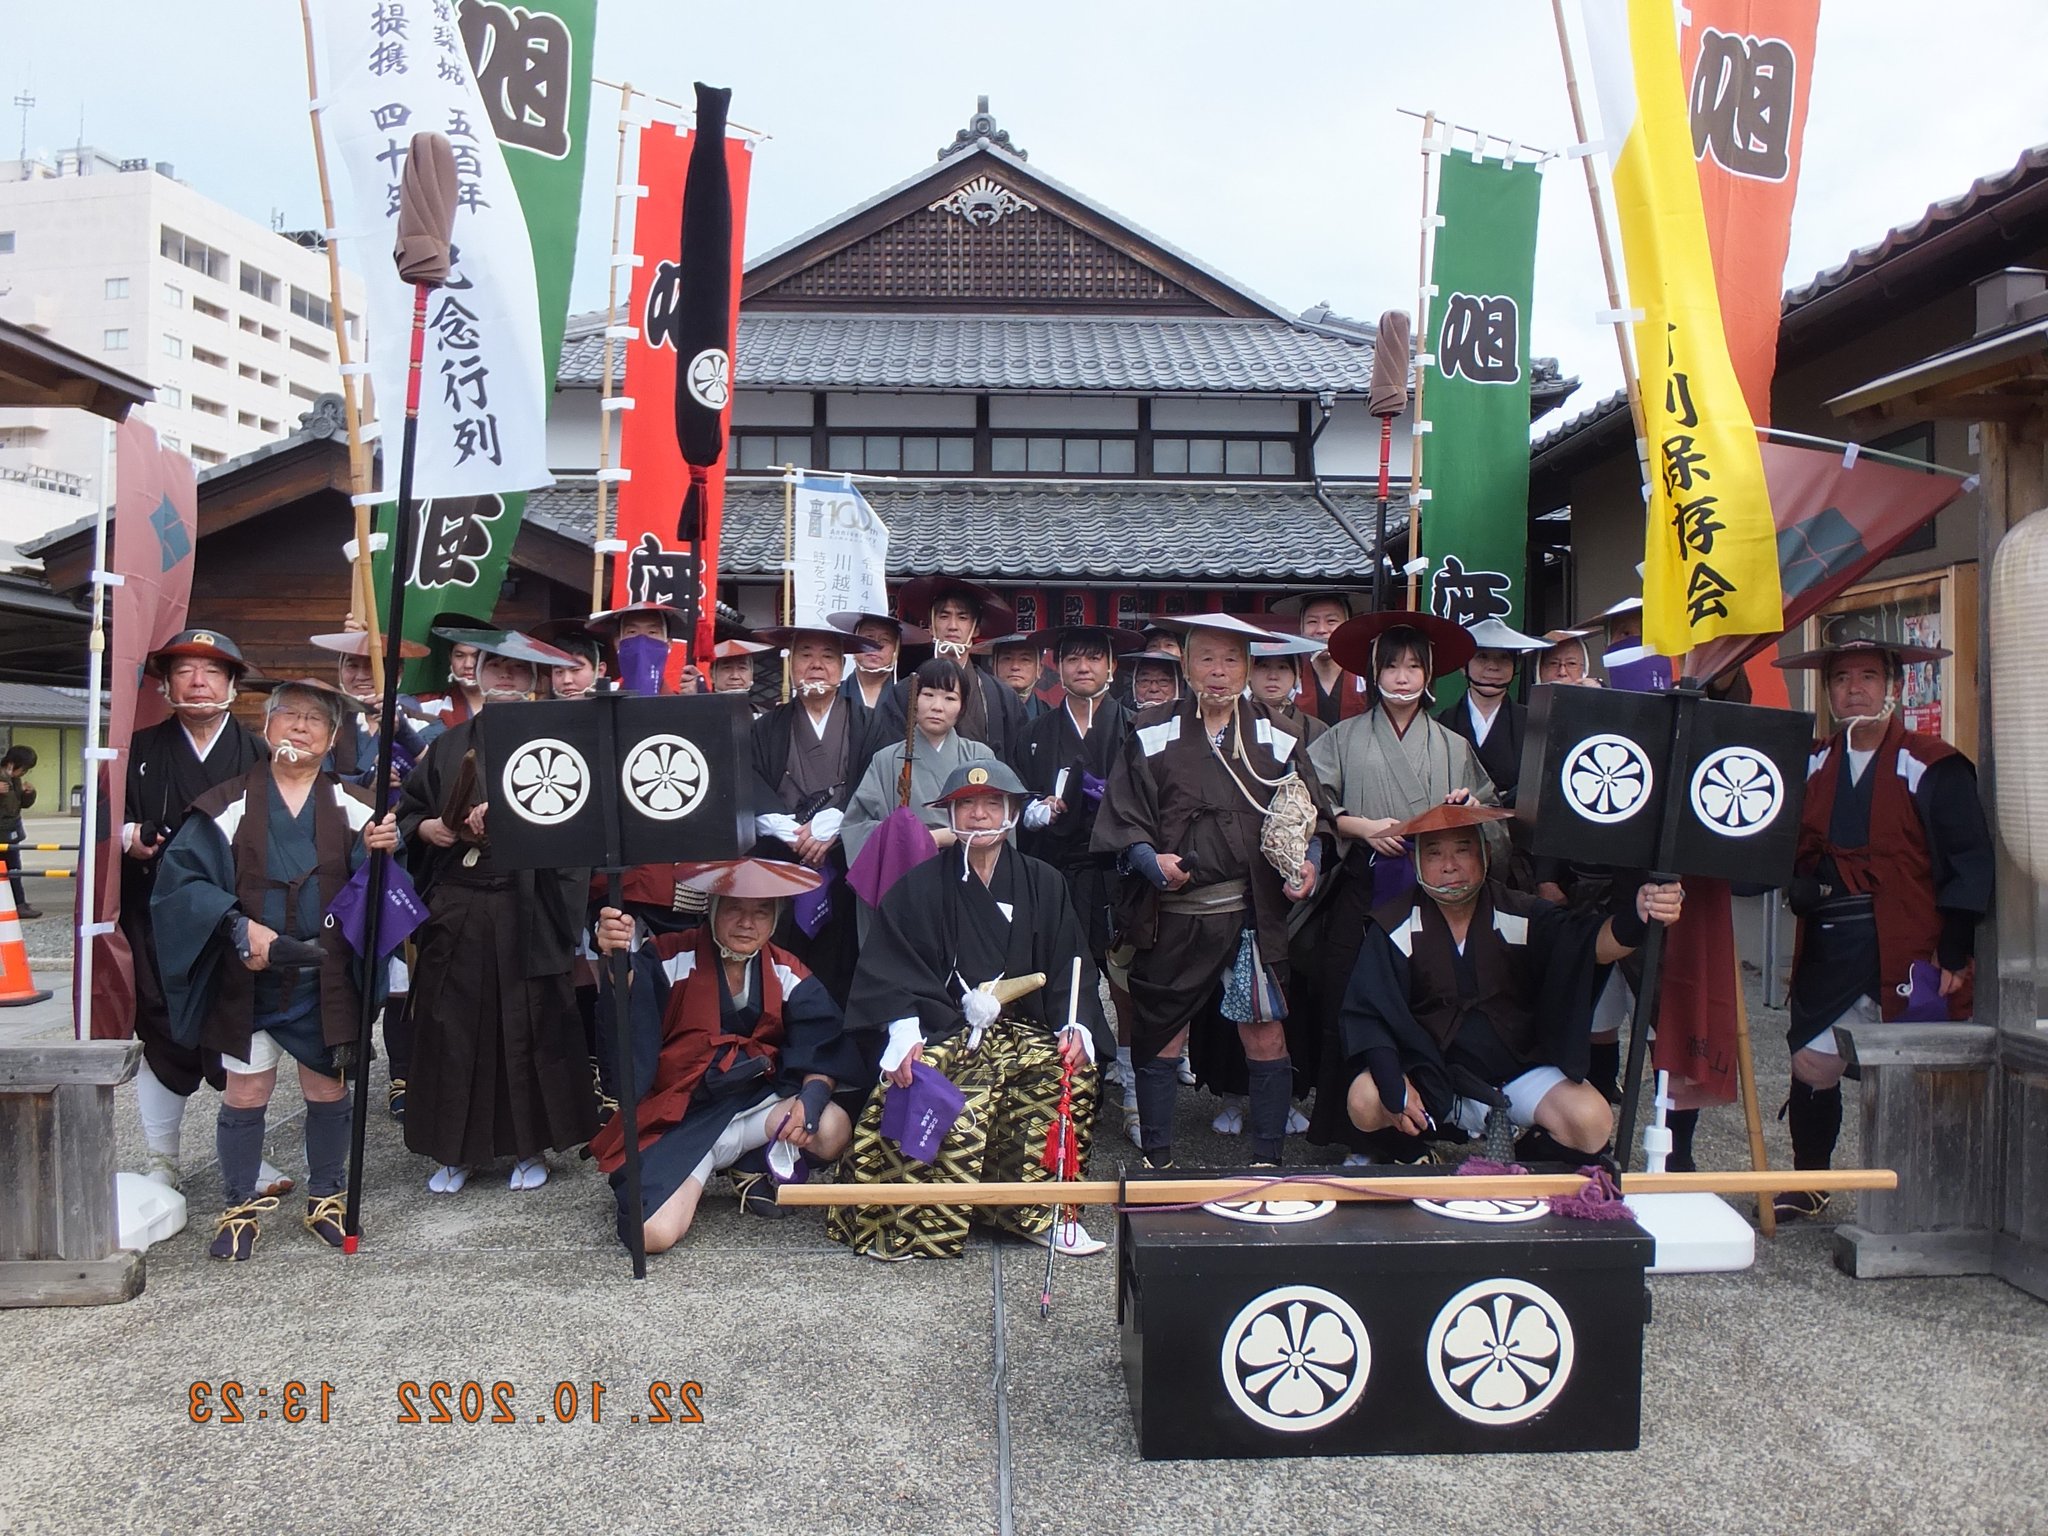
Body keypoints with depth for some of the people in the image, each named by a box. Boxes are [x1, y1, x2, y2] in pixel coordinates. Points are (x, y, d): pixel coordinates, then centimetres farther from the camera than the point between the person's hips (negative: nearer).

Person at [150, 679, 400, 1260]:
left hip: (325, 978, 1)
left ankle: (325, 1197, 26)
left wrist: (382, 850, -24)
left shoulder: (349, 807, 4)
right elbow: (182, 877, -6)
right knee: (245, 1092, 5)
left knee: (327, 1087, 9)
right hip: (248, 979, -1)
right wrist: (239, 926, -18)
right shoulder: (229, 805, -1)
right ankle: (240, 1206, 23)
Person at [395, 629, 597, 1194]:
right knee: (454, 1026, 6)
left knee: (530, 1026, 2)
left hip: (528, 909, -3)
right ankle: (456, 1149, 19)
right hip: (455, 909, 3)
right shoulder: (450, 745, 16)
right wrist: (426, 827, -3)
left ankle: (531, 1147, 16)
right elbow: (408, 810, 18)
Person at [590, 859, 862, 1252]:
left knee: (833, 1129, -27)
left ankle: (753, 1167, 4)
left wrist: (812, 1096, -25)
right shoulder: (673, 958, -9)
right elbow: (631, 1024, -27)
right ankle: (691, 1178, 12)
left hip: (755, 1100, 3)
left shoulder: (787, 975, 3)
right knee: (654, 1234, -24)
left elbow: (823, 1048, -3)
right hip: (680, 1115, -3)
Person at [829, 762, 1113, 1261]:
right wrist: (904, 1034, -18)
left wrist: (1076, 1027, -9)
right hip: (944, 1033, -2)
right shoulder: (918, 888, 7)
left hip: (1025, 1031, 3)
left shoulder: (1043, 884, 13)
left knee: (1071, 1069, -28)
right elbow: (889, 970, -1)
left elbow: (1070, 968, 9)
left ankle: (1033, 1208, -16)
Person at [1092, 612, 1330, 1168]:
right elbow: (1123, 820, 2)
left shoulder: (1276, 737, 9)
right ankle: (1157, 1162, 21)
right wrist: (1153, 861, -15)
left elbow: (1310, 817, 9)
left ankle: (1266, 1161, 16)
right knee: (1160, 1040, 6)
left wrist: (1307, 863, -9)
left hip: (1251, 913, 1)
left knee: (1266, 1038, 0)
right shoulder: (1153, 733, 5)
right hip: (1172, 916, 0)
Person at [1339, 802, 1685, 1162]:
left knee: (1592, 1122, -25)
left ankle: (1539, 1158, 8)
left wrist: (1639, 917, -46)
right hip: (1430, 1072, 0)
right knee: (1365, 1102, -28)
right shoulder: (1395, 926, -7)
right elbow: (1368, 1011, -11)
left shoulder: (1520, 914, -6)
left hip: (1520, 1068, 1)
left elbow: (1592, 943, -23)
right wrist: (1393, 1084, -27)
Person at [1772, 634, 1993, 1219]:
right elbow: (1791, 850, 17)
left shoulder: (1934, 766, -4)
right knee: (1811, 1066, 7)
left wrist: (1955, 952, -10)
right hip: (1829, 950, 4)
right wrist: (1799, 888, -5)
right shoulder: (1811, 766, 11)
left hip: (1909, 951, -4)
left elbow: (1969, 861, -6)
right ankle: (1808, 1184, 24)